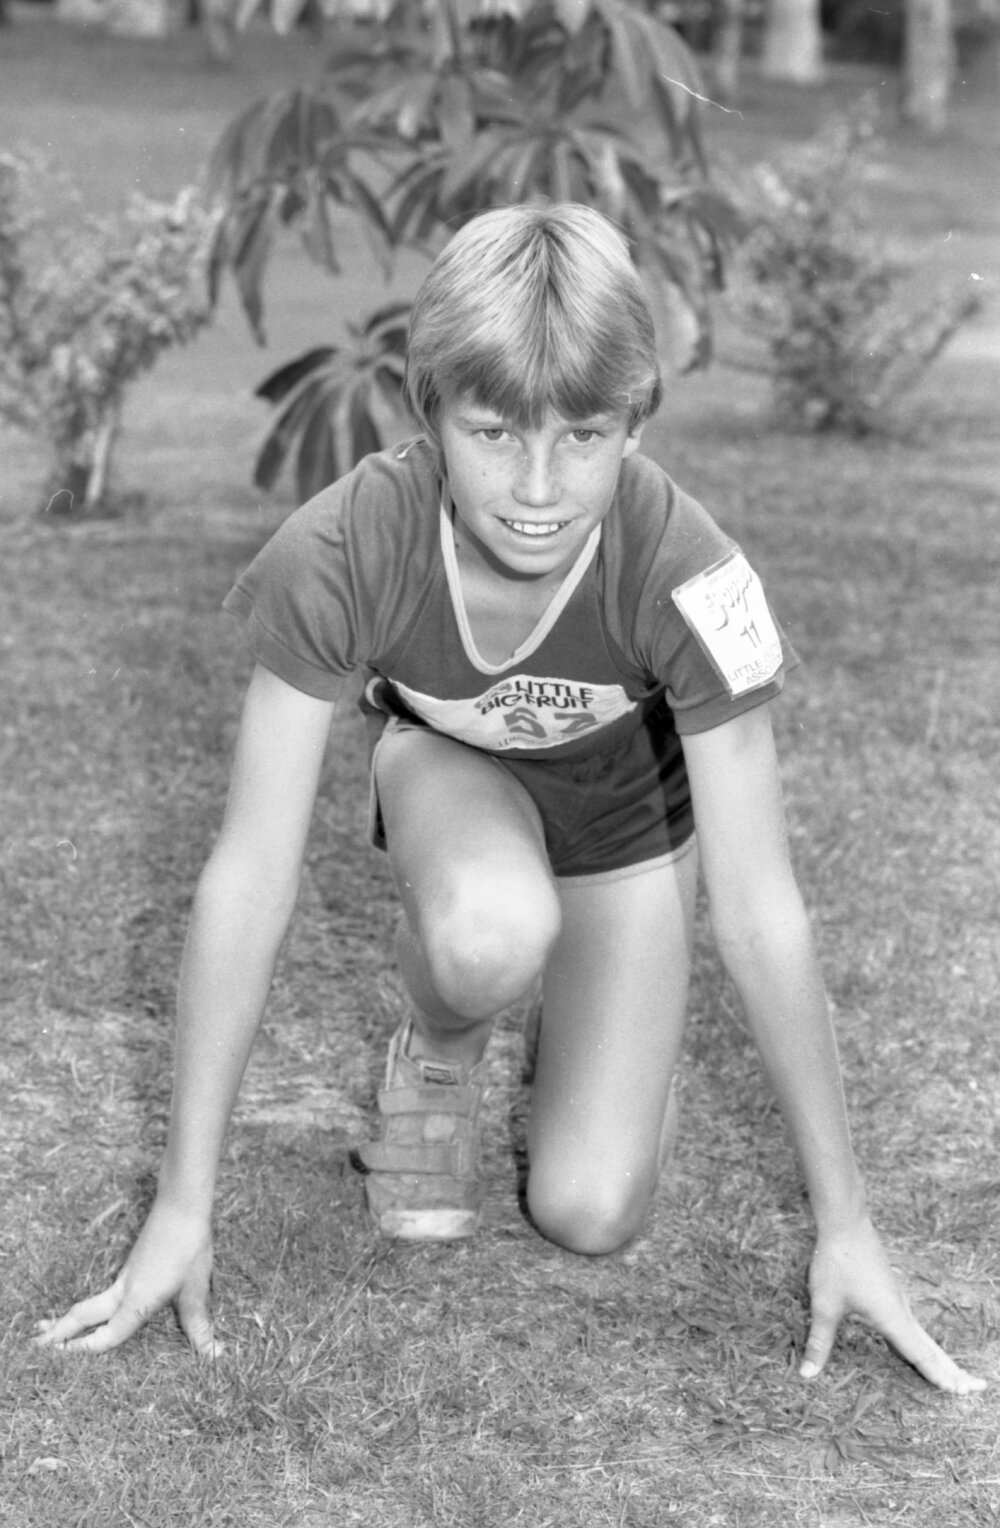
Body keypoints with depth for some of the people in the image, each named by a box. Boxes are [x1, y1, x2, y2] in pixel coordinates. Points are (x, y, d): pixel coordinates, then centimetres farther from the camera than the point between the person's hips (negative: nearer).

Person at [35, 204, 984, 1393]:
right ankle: (438, 1054, -1)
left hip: (626, 803, 0)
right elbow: (247, 879, -30)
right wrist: (183, 1208, -27)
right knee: (491, 935, -37)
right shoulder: (340, 553, -37)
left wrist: (843, 1226, -24)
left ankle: (592, 1001, 22)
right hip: (452, 770, 0)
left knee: (587, 1216, -10)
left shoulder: (683, 572, -38)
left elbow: (758, 912, -30)